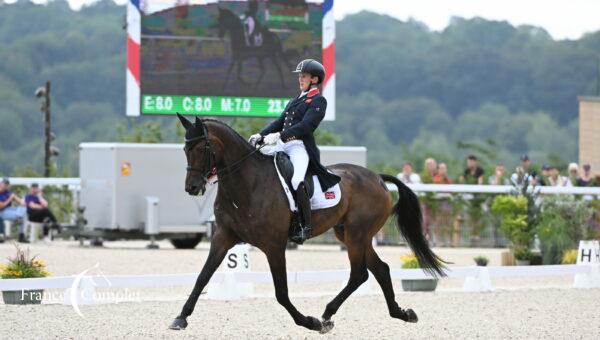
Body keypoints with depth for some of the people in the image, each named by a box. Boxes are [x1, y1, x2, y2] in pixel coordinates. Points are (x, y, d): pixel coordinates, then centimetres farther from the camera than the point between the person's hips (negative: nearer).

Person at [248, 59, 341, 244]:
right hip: (283, 146, 9)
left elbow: (306, 126, -14)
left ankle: (306, 226, -23)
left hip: (301, 147, -9)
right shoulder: (296, 100, 25)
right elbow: (280, 122, 22)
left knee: (296, 180, -31)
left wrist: (279, 136, -23)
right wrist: (260, 136, 6)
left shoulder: (318, 101, -1)